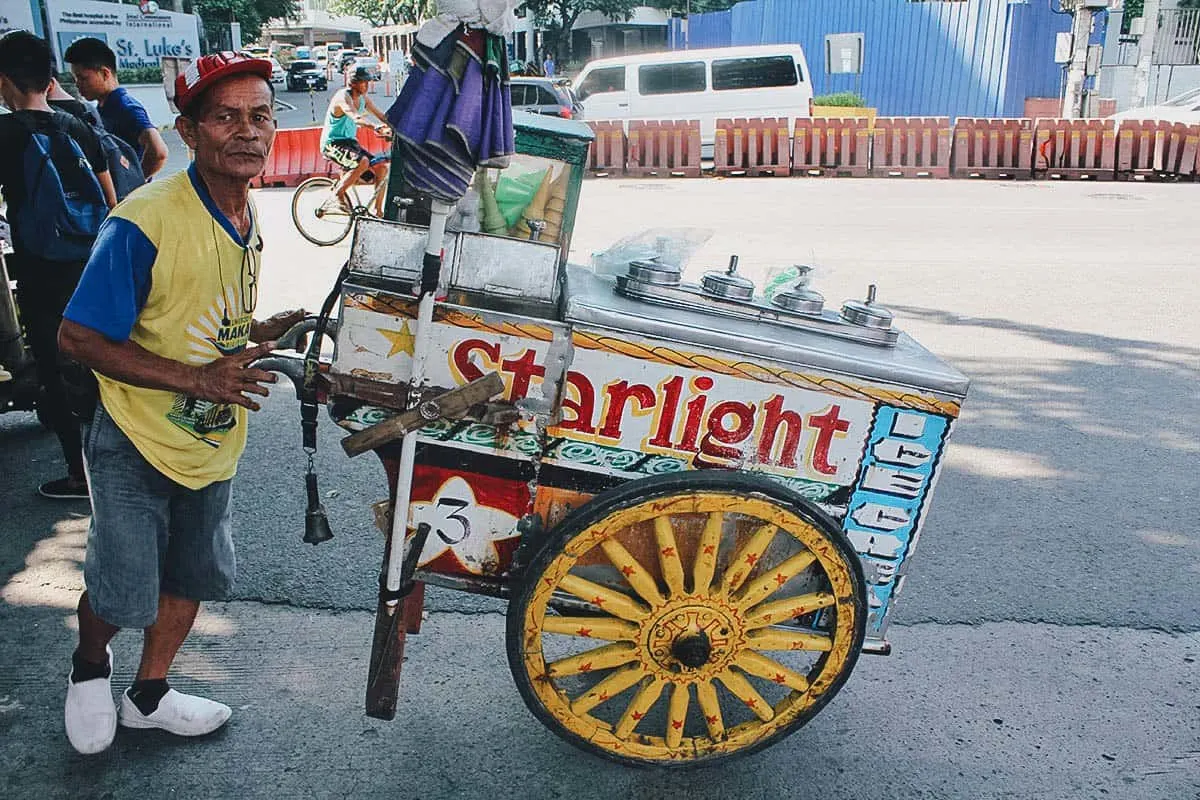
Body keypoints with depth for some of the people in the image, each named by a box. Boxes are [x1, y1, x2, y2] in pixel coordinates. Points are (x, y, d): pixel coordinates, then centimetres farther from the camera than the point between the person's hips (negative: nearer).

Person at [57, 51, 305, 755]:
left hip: (213, 445, 7)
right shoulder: (145, 221, -24)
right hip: (137, 445, -7)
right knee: (122, 595, 1)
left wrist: (264, 333, -5)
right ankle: (90, 664, 37)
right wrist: (195, 378, -29)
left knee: (192, 577, 18)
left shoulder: (248, 219, 0)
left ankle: (149, 695, 42)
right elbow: (79, 338, -21)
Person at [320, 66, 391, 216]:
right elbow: (356, 118, -38)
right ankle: (339, 192, -16)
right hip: (332, 144, -9)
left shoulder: (363, 98, 7)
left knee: (381, 167, -4)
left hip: (350, 142, 9)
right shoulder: (343, 96, -19)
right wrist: (376, 128, -53)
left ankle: (378, 211, 3)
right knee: (363, 162, -35)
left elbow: (380, 115, 8)